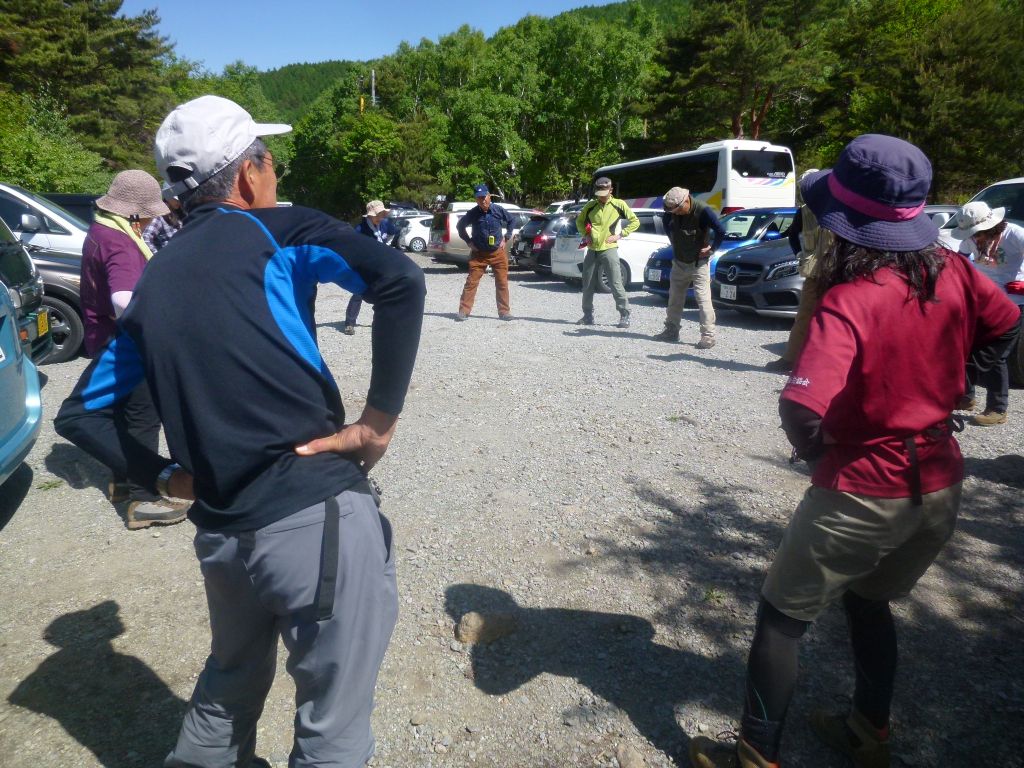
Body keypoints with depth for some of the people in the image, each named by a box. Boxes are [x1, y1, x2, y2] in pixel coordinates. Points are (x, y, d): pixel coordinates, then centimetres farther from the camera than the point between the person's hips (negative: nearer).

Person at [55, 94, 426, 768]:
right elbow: (400, 280, -18)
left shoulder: (153, 282, 15)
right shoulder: (271, 229, -1)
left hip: (221, 533, 7)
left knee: (231, 685, 32)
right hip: (318, 515, -6)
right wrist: (381, 420, -13)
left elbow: (80, 413, 19)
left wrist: (165, 476, 14)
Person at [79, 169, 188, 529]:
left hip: (107, 341, 10)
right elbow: (124, 302, -39)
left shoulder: (102, 231, 11)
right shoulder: (118, 243, -23)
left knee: (126, 413, 21)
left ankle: (123, 480, 34)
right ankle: (143, 500, 0)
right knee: (144, 419, -4)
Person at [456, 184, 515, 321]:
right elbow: (460, 226, 8)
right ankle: (464, 311, 1)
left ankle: (504, 311, 12)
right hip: (479, 254, -1)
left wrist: (506, 238, 5)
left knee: (502, 283, 3)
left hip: (498, 253, 1)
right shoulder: (473, 213, -8)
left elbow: (512, 221, 11)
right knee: (471, 282, -4)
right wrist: (469, 242, 3)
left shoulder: (499, 210, -5)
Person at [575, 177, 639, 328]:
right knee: (588, 285, 8)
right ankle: (588, 315, 20)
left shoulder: (618, 204, -2)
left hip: (609, 249, -4)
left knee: (616, 284, -7)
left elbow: (635, 222, 3)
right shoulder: (590, 205, 7)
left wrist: (620, 235, -6)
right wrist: (586, 235, 6)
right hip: (592, 249, 4)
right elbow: (579, 221, 23)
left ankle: (625, 316, -1)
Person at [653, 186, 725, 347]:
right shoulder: (672, 211, -7)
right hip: (679, 262, 6)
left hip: (699, 263, -6)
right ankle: (671, 331, 25)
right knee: (674, 298, 13)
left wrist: (711, 248, -13)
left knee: (703, 299, -9)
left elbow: (721, 231, -19)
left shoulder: (703, 210, -23)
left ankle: (708, 336, -8)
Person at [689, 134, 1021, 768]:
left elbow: (802, 411, -37)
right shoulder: (951, 272, -5)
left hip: (863, 495, -7)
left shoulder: (849, 302, -25)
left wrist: (811, 449, -14)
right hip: (940, 485, 7)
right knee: (869, 600, 29)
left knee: (782, 618, 12)